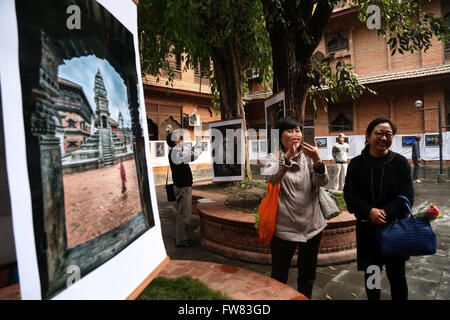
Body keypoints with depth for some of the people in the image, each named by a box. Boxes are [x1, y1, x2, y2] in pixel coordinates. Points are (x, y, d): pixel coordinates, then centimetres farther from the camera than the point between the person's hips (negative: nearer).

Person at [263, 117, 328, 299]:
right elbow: (271, 178, -25)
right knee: (279, 276, 8)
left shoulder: (309, 156, 5)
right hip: (284, 227, -3)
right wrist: (288, 156, -40)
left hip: (312, 225, 4)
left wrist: (317, 161, -29)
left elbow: (322, 182, -10)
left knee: (308, 276, 20)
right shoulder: (274, 158, -4)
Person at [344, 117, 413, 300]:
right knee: (371, 272, 10)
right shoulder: (357, 164, -1)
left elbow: (406, 196, -6)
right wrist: (370, 211, -20)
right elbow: (350, 194, -5)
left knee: (396, 274, 11)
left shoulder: (400, 162, -2)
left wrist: (385, 212, -20)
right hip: (367, 228, 0)